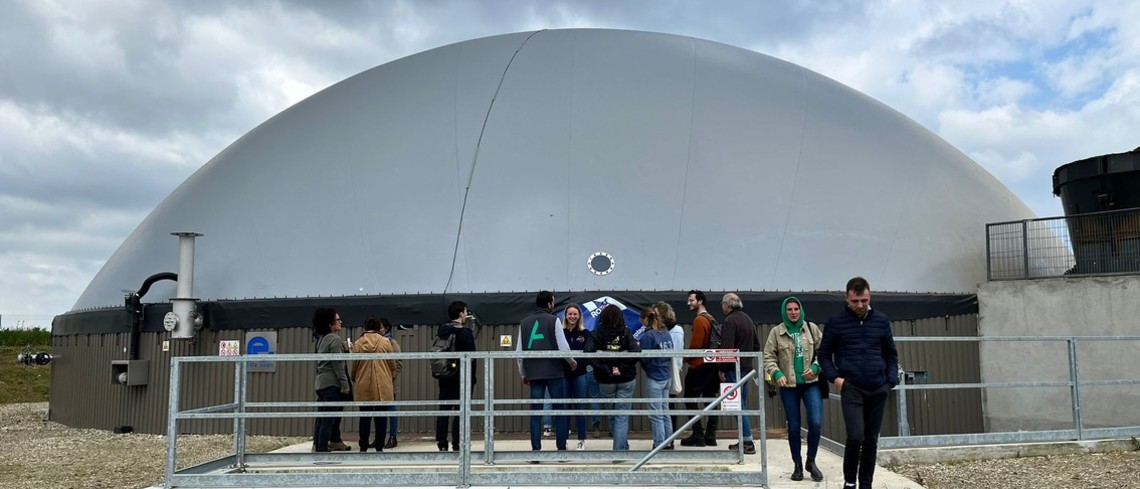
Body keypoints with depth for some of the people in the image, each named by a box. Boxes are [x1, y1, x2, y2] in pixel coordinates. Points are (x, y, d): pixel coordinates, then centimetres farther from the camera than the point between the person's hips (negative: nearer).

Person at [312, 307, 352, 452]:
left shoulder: (321, 338, 15)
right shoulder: (335, 339, -11)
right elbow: (338, 364, -15)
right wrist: (345, 384, -13)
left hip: (321, 383, 9)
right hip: (332, 383, -9)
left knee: (322, 418, 12)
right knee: (329, 419, -7)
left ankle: (318, 445, 16)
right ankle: (323, 449, -8)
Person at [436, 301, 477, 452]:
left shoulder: (441, 331, 8)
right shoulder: (465, 332, -10)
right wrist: (471, 377, -8)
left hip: (444, 376, 6)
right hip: (461, 377, -6)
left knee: (443, 410, 10)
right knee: (460, 411, -1)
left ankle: (441, 443, 10)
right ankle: (457, 444, -1)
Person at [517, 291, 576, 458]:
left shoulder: (524, 322, 9)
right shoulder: (553, 320, -3)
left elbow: (519, 352, 8)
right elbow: (563, 347, -9)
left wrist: (523, 374, 17)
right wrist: (572, 361, 9)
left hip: (534, 374, 3)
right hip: (554, 372, -3)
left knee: (536, 412, 5)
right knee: (559, 410, 6)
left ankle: (536, 451, 3)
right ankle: (561, 448, 6)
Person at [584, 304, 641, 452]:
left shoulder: (596, 334, -4)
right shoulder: (626, 333, -4)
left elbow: (588, 354, -19)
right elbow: (636, 352, -19)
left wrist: (606, 370, -15)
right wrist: (622, 368, -12)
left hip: (605, 381, 1)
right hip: (626, 380, -1)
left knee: (612, 415, 19)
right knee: (622, 416, 4)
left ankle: (623, 446, 33)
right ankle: (619, 449, -5)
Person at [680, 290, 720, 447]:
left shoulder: (699, 320, -14)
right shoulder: (710, 319, 13)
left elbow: (695, 345, -18)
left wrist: (686, 358, -2)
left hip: (698, 366, -9)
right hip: (711, 365, 9)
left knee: (691, 399, -2)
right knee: (709, 399, 9)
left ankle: (698, 436, -4)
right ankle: (710, 436, 12)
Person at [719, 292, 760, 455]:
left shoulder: (730, 320, -13)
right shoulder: (748, 319, 15)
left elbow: (727, 348, -20)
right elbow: (756, 346, 21)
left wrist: (722, 369, -15)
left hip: (734, 368, -9)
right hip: (747, 367, 9)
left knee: (738, 405, -6)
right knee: (742, 404, 14)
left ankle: (748, 442, -7)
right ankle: (745, 441, 17)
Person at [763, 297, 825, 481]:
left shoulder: (811, 328, 4)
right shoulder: (776, 332, 1)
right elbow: (769, 357, -1)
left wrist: (816, 367, -10)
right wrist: (777, 373, -15)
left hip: (811, 383, 0)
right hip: (788, 385, 0)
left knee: (815, 422, -10)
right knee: (793, 426, 7)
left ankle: (811, 461, 12)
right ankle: (797, 465, 23)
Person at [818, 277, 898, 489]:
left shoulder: (881, 321, 5)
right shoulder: (835, 322, -2)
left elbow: (891, 354, 15)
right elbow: (824, 354, 6)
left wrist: (891, 381, 2)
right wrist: (834, 377, -8)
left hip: (878, 389, 3)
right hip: (851, 388, -3)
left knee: (871, 440, 7)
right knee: (856, 436, -14)